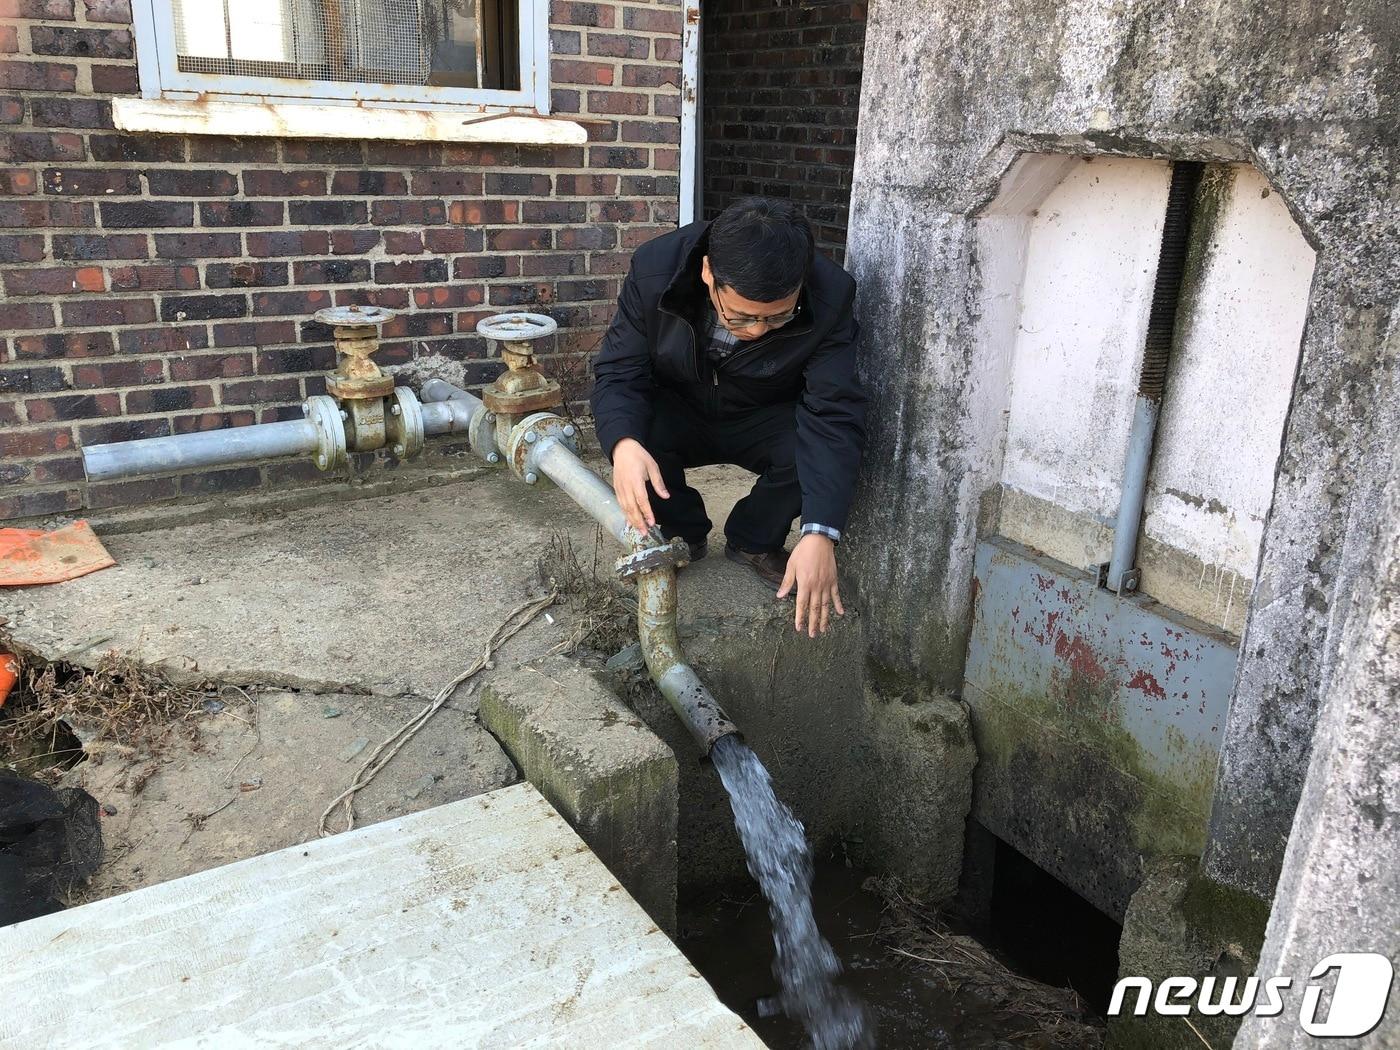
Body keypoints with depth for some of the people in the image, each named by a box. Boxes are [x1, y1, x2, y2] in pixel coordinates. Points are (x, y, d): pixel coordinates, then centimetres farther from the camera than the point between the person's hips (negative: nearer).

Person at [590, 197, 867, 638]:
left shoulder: (829, 298, -30)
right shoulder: (656, 268, -28)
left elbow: (834, 415, -34)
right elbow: (618, 371, -23)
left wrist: (820, 533, -47)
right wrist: (624, 444, -47)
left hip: (762, 420, 0)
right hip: (678, 414, 0)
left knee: (812, 449, -32)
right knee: (633, 433, -32)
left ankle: (753, 540, 1)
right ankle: (681, 532, 1)